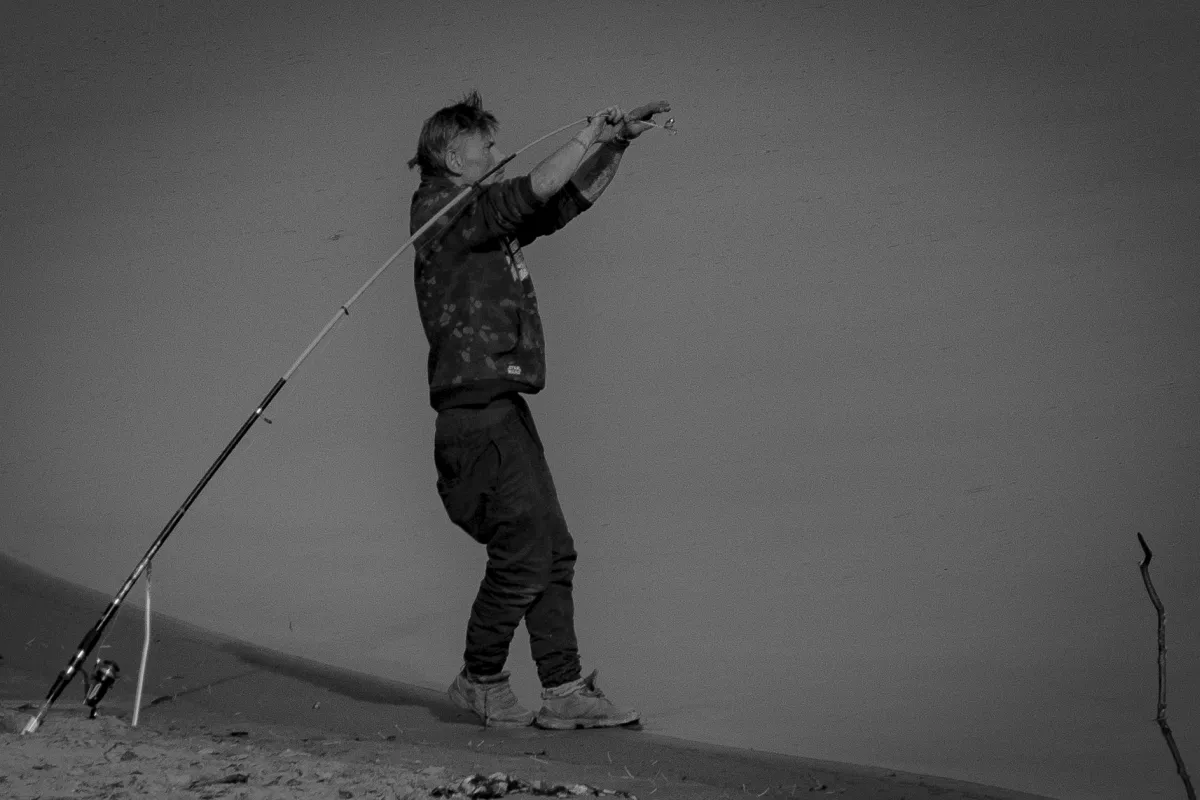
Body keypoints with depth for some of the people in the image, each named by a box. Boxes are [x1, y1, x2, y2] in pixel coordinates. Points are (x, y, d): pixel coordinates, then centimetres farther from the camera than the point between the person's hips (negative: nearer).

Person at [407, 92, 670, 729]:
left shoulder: (489, 218, 19)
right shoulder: (444, 211, -8)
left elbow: (570, 198, 26)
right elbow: (537, 190, -17)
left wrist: (617, 144, 16)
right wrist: (591, 135, -5)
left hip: (502, 408, 10)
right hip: (477, 408, -10)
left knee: (552, 553, 7)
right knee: (524, 551, -7)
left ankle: (564, 692, 10)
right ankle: (480, 682, 9)